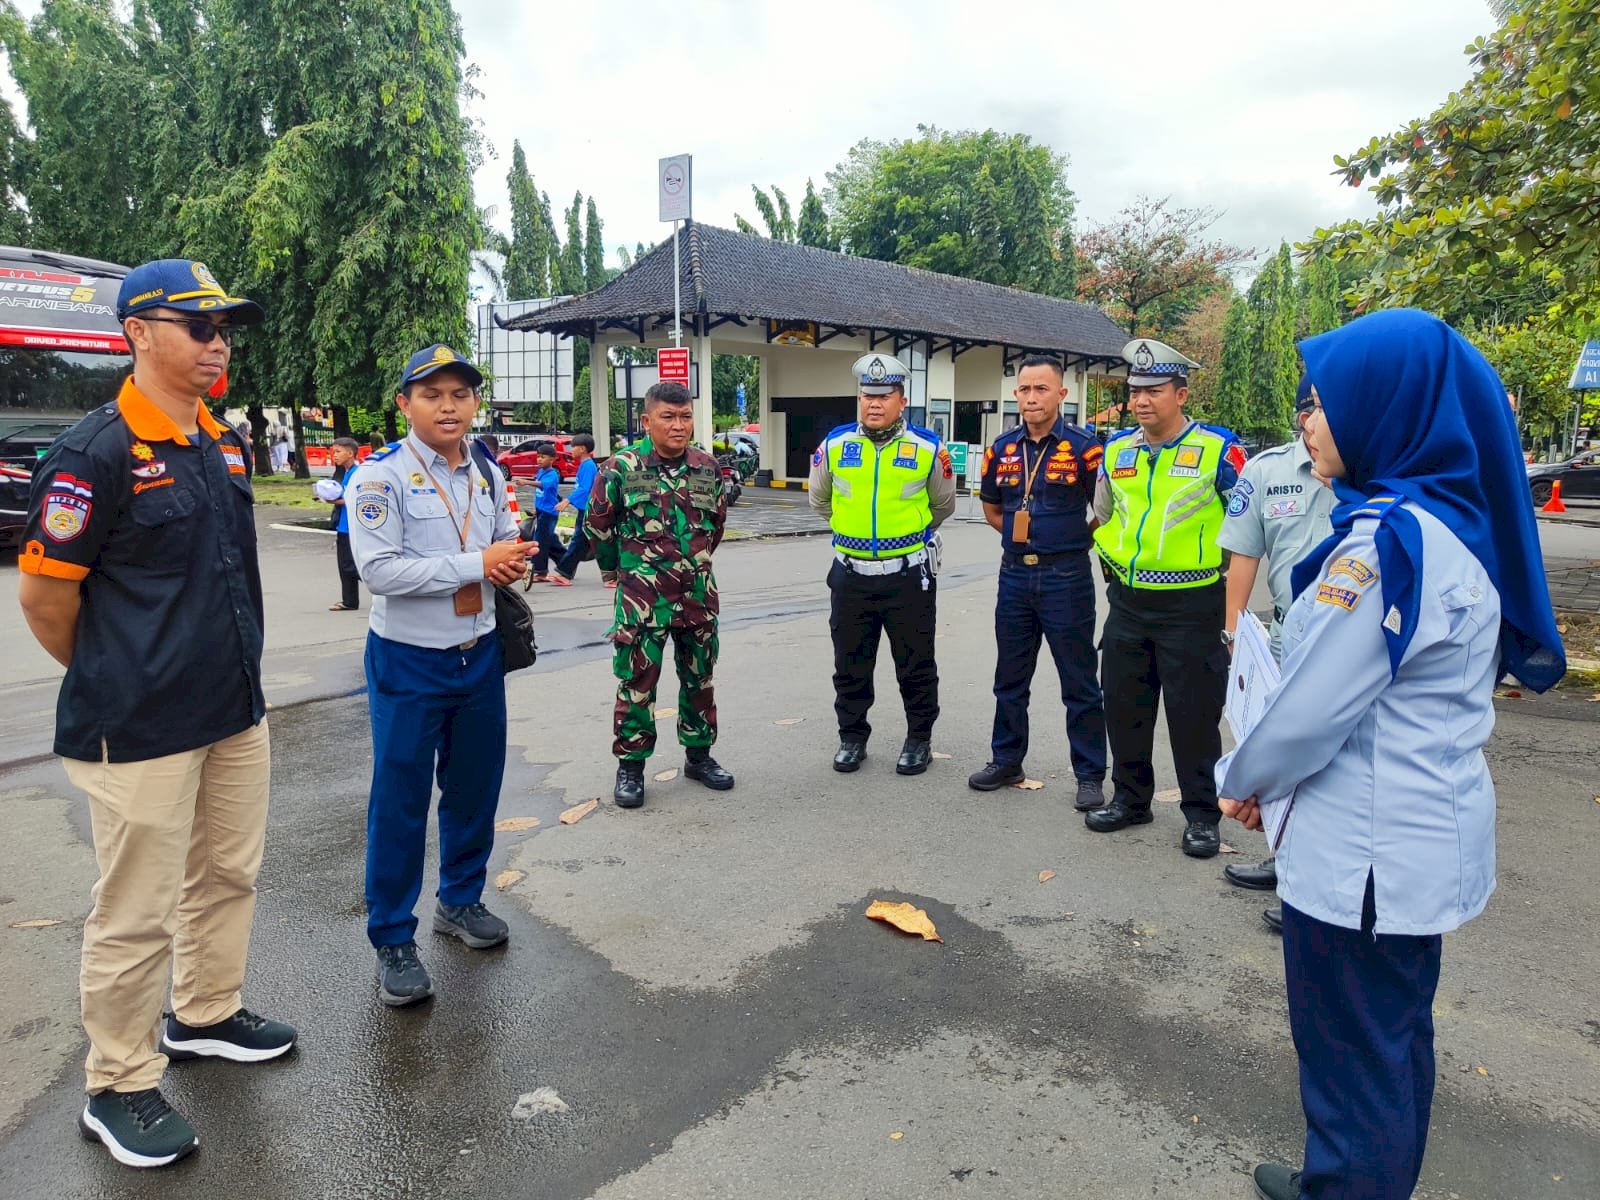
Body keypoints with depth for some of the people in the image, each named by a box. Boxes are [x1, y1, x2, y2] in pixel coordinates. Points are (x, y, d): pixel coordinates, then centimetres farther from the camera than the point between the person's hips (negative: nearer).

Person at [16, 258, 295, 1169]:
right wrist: (113, 681, 2)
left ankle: (206, 1015, 41)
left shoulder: (227, 444, 7)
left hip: (235, 712, 7)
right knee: (137, 913, 6)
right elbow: (44, 592, -11)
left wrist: (236, 671, 15)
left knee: (228, 873, 20)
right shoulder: (97, 453, -16)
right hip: (141, 730, -7)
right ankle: (120, 1088, 24)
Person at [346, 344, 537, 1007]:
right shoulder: (381, 475, -13)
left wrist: (512, 562, -8)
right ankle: (393, 940, 19)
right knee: (400, 802, 4)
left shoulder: (489, 475, 5)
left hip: (480, 654, 6)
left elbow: (507, 546, 17)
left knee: (475, 787, 17)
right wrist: (477, 564, -22)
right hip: (408, 661, -5)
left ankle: (461, 900, 38)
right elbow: (379, 570, -23)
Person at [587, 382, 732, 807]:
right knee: (637, 681, 1)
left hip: (698, 592, 4)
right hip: (642, 595, -4)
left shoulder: (708, 467, 3)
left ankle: (698, 754, 29)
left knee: (699, 677, 14)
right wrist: (619, 566, 11)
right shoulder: (622, 467, -9)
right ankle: (630, 765, 14)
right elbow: (597, 524, 2)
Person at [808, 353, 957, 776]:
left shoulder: (928, 448, -5)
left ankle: (919, 740, 24)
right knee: (850, 665, 12)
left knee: (915, 665, 8)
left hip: (909, 575, -2)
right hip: (851, 574, 2)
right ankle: (852, 738, 27)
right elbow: (820, 499, 18)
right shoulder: (835, 445, 0)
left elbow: (942, 505, 12)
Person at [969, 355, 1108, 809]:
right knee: (1010, 677, 15)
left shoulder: (1083, 448, -8)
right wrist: (1024, 534, 7)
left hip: (1066, 577, -5)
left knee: (1079, 683, 3)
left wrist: (1069, 540, 1)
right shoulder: (1002, 449, 6)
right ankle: (1006, 760, 29)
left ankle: (1091, 775, 15)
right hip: (1014, 574, 5)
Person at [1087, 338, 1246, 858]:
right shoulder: (1116, 452, 6)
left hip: (1192, 605, -5)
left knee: (1193, 712, 3)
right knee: (1123, 705, 13)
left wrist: (1221, 573, -1)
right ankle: (1130, 797, 29)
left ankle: (1201, 814, 18)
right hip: (1127, 602, 5)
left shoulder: (1218, 449, -9)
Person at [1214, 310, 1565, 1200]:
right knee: (1397, 1022, 25)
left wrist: (1244, 780, -3)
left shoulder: (1390, 541, -25)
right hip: (1429, 828, 9)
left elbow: (1312, 707, -21)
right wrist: (1267, 776, 12)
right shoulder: (1460, 524, 4)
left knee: (1352, 1042, 10)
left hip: (1367, 847, -9)